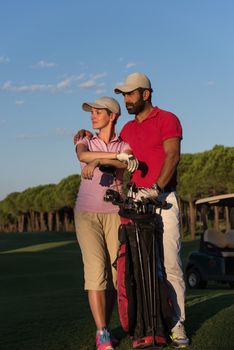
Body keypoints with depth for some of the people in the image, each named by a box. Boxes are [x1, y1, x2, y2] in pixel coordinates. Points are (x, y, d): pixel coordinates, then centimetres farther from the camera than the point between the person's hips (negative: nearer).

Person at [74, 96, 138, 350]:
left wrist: (98, 161, -37)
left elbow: (126, 164, -19)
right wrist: (118, 156, -27)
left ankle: (104, 329, 9)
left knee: (115, 272, -4)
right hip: (86, 213, -1)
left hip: (114, 213, 1)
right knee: (96, 269, -14)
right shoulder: (85, 142, 9)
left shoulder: (125, 146, 7)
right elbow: (83, 155, -18)